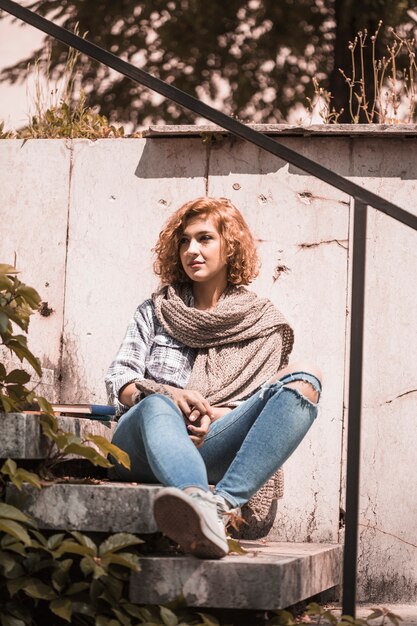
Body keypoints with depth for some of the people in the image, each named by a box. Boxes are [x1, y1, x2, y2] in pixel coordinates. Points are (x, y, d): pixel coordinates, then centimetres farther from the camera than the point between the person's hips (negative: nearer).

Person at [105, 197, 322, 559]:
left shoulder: (264, 323, 20)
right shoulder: (157, 312, 23)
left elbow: (262, 406, 11)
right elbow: (118, 380, 11)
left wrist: (215, 415, -10)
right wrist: (170, 395, -11)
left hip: (210, 447, 0)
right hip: (142, 444, 0)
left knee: (303, 381, -25)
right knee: (157, 406, -37)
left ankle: (220, 504, -50)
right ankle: (199, 502, -72)